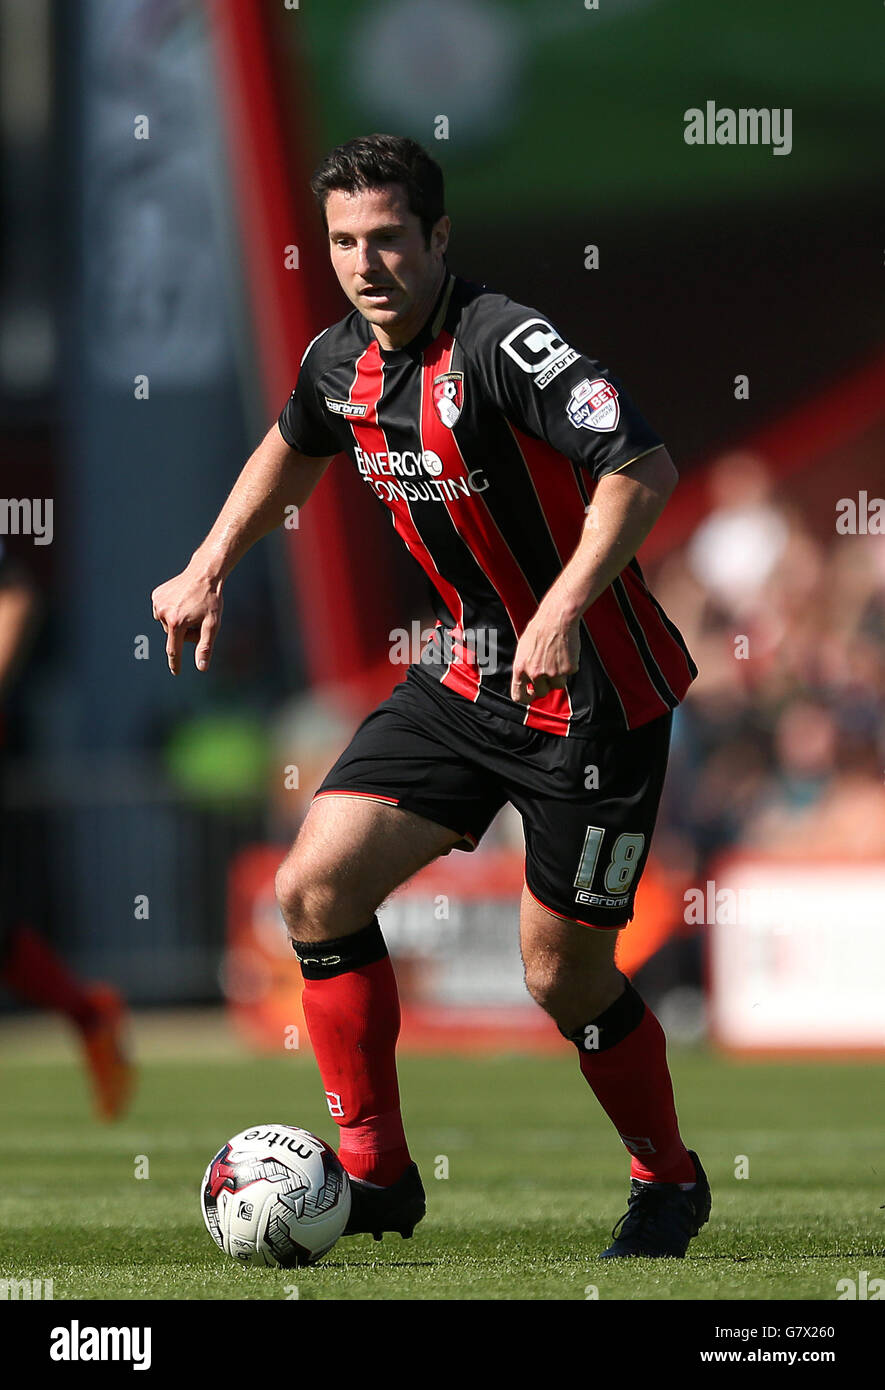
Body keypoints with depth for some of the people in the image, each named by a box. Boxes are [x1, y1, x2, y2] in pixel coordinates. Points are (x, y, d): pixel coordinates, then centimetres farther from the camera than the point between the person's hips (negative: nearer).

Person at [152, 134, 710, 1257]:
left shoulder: (502, 344, -22)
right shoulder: (341, 363, 2)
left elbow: (645, 468, -28)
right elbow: (293, 447, 26)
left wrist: (564, 610, -34)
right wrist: (208, 568, 22)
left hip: (591, 690, -7)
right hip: (464, 672, 7)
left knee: (562, 973, 0)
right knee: (314, 887, -3)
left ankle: (668, 1185, 25)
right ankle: (374, 1174, 7)